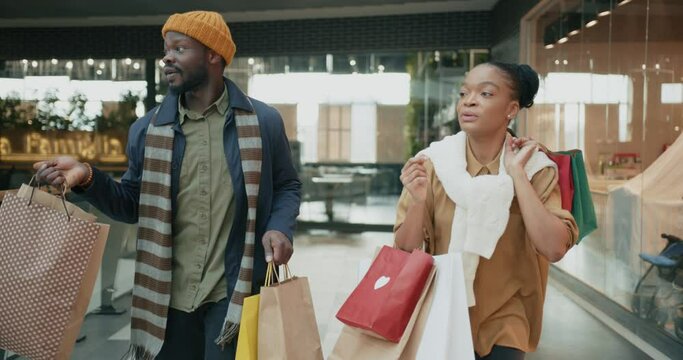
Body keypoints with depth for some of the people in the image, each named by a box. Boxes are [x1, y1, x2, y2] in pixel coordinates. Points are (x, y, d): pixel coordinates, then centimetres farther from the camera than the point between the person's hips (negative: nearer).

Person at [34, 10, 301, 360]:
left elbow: (287, 186, 9)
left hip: (235, 293, -2)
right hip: (167, 295, 3)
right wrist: (88, 177, -7)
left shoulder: (263, 121, 0)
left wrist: (280, 227, -11)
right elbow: (134, 205, 10)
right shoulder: (148, 129, 5)